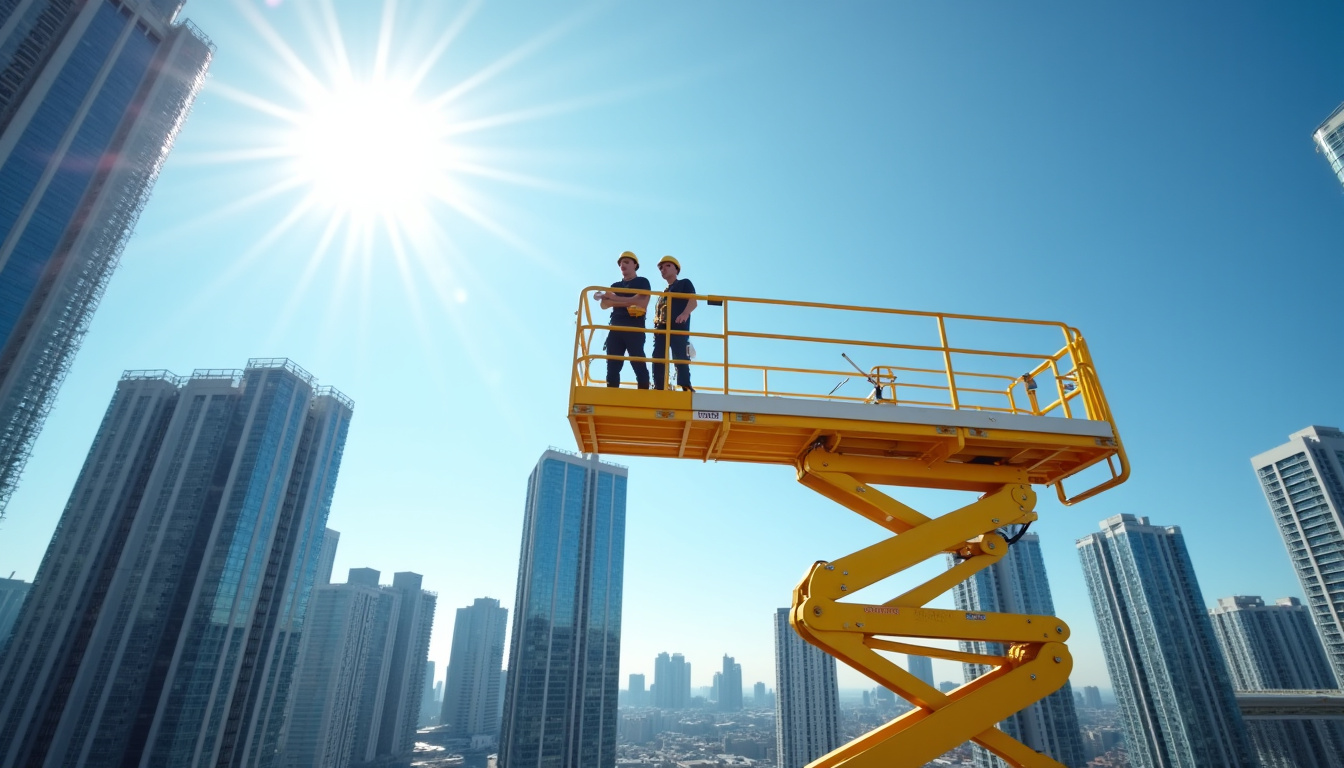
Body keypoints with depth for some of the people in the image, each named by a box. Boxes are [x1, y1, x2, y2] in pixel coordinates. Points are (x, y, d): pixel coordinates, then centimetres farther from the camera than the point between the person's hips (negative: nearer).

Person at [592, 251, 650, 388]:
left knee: (638, 364, -10)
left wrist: (616, 298, -5)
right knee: (613, 365, -3)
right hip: (616, 328, 5)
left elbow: (642, 302, -7)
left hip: (635, 328, -5)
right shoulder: (615, 285, 25)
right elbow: (605, 305, 10)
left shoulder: (642, 282, 10)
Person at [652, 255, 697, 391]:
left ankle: (685, 388, -25)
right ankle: (659, 389, -4)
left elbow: (693, 302, -3)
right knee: (658, 359, -3)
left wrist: (685, 314, -23)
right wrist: (656, 324, 10)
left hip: (678, 327, -7)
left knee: (680, 358, -18)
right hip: (662, 329, 7)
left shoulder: (684, 283, 13)